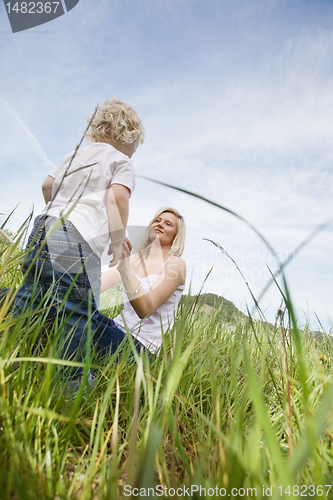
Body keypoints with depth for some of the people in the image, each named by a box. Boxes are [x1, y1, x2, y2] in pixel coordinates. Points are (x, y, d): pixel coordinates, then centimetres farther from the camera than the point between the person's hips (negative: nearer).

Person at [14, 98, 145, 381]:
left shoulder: (76, 155, 29)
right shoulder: (123, 163, 8)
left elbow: (47, 185, 31)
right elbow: (116, 198, -9)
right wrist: (118, 241, -4)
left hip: (43, 227, 8)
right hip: (76, 238, -8)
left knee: (29, 304, 13)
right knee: (80, 312, -3)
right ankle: (70, 377, 4)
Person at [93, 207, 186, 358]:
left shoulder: (176, 263, -9)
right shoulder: (135, 259, 10)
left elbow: (145, 310, -23)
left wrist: (125, 266, -36)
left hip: (140, 345, -6)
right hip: (118, 327, 6)